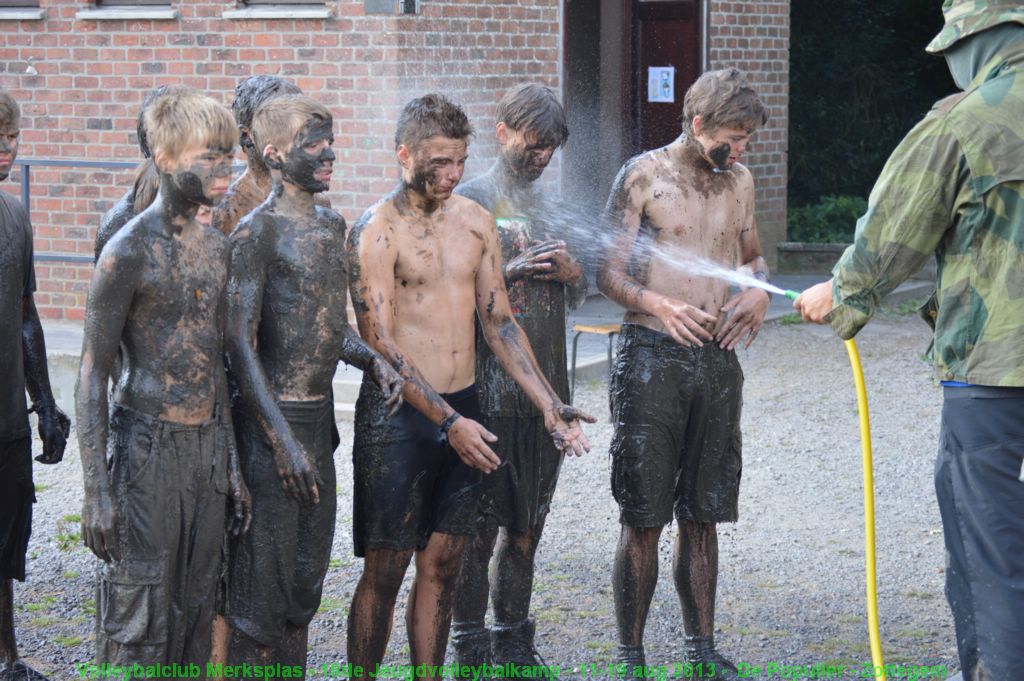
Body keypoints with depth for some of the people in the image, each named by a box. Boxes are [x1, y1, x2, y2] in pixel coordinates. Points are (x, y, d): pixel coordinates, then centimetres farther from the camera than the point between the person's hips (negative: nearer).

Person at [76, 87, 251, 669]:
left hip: (207, 445, 7)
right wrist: (99, 491, -16)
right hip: (148, 443, -7)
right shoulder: (130, 251, -13)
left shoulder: (217, 248, 9)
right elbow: (93, 375, -12)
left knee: (197, 609, 11)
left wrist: (231, 460, 16)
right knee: (140, 620, -3)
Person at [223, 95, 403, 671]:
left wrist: (374, 360, 1)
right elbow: (240, 342, -16)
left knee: (307, 578, 15)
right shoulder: (259, 230, -12)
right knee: (263, 584, -3)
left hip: (321, 415, 8)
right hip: (273, 420, -8)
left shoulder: (333, 227, 12)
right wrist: (283, 439, -20)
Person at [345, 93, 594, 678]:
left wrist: (551, 405, 5)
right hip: (398, 413, -5)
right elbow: (380, 344, -15)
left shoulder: (475, 221, 9)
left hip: (463, 411, 6)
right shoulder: (378, 231, -10)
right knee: (385, 569, -1)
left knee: (442, 564, 10)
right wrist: (448, 421, -20)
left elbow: (500, 323, 13)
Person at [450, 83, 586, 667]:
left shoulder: (553, 204, 16)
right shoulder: (470, 200, -3)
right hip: (490, 392, -6)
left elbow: (579, 296, 20)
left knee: (526, 528, 11)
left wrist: (570, 273, -2)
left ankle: (515, 642, 21)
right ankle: (471, 647, 6)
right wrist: (511, 273, -18)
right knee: (479, 530, -3)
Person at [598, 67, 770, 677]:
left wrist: (759, 292, 4)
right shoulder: (644, 176, -4)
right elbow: (609, 271, -4)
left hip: (717, 360, 5)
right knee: (644, 517, -3)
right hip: (652, 357, -5)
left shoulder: (739, 181, 12)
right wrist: (658, 303, -22)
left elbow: (752, 254, 26)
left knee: (702, 515, 10)